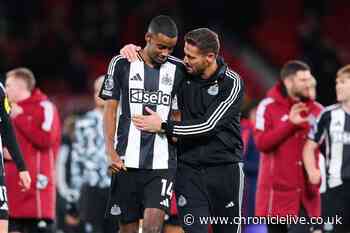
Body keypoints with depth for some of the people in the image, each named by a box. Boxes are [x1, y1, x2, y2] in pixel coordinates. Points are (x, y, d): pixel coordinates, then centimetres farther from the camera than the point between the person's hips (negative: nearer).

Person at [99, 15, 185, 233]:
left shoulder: (178, 69, 6)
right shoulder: (122, 64, 2)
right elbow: (110, 110, 3)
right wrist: (111, 152, -7)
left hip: (162, 161, 0)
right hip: (127, 161, 0)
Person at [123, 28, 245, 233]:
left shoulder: (232, 83, -11)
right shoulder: (183, 73, 0)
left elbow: (208, 126, -18)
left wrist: (163, 126, -15)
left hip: (225, 169, -2)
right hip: (189, 168, 2)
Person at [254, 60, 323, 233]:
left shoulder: (317, 110, 7)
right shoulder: (268, 106, -3)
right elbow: (262, 143, -13)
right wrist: (290, 123, -19)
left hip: (306, 192, 2)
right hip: (278, 190, -2)